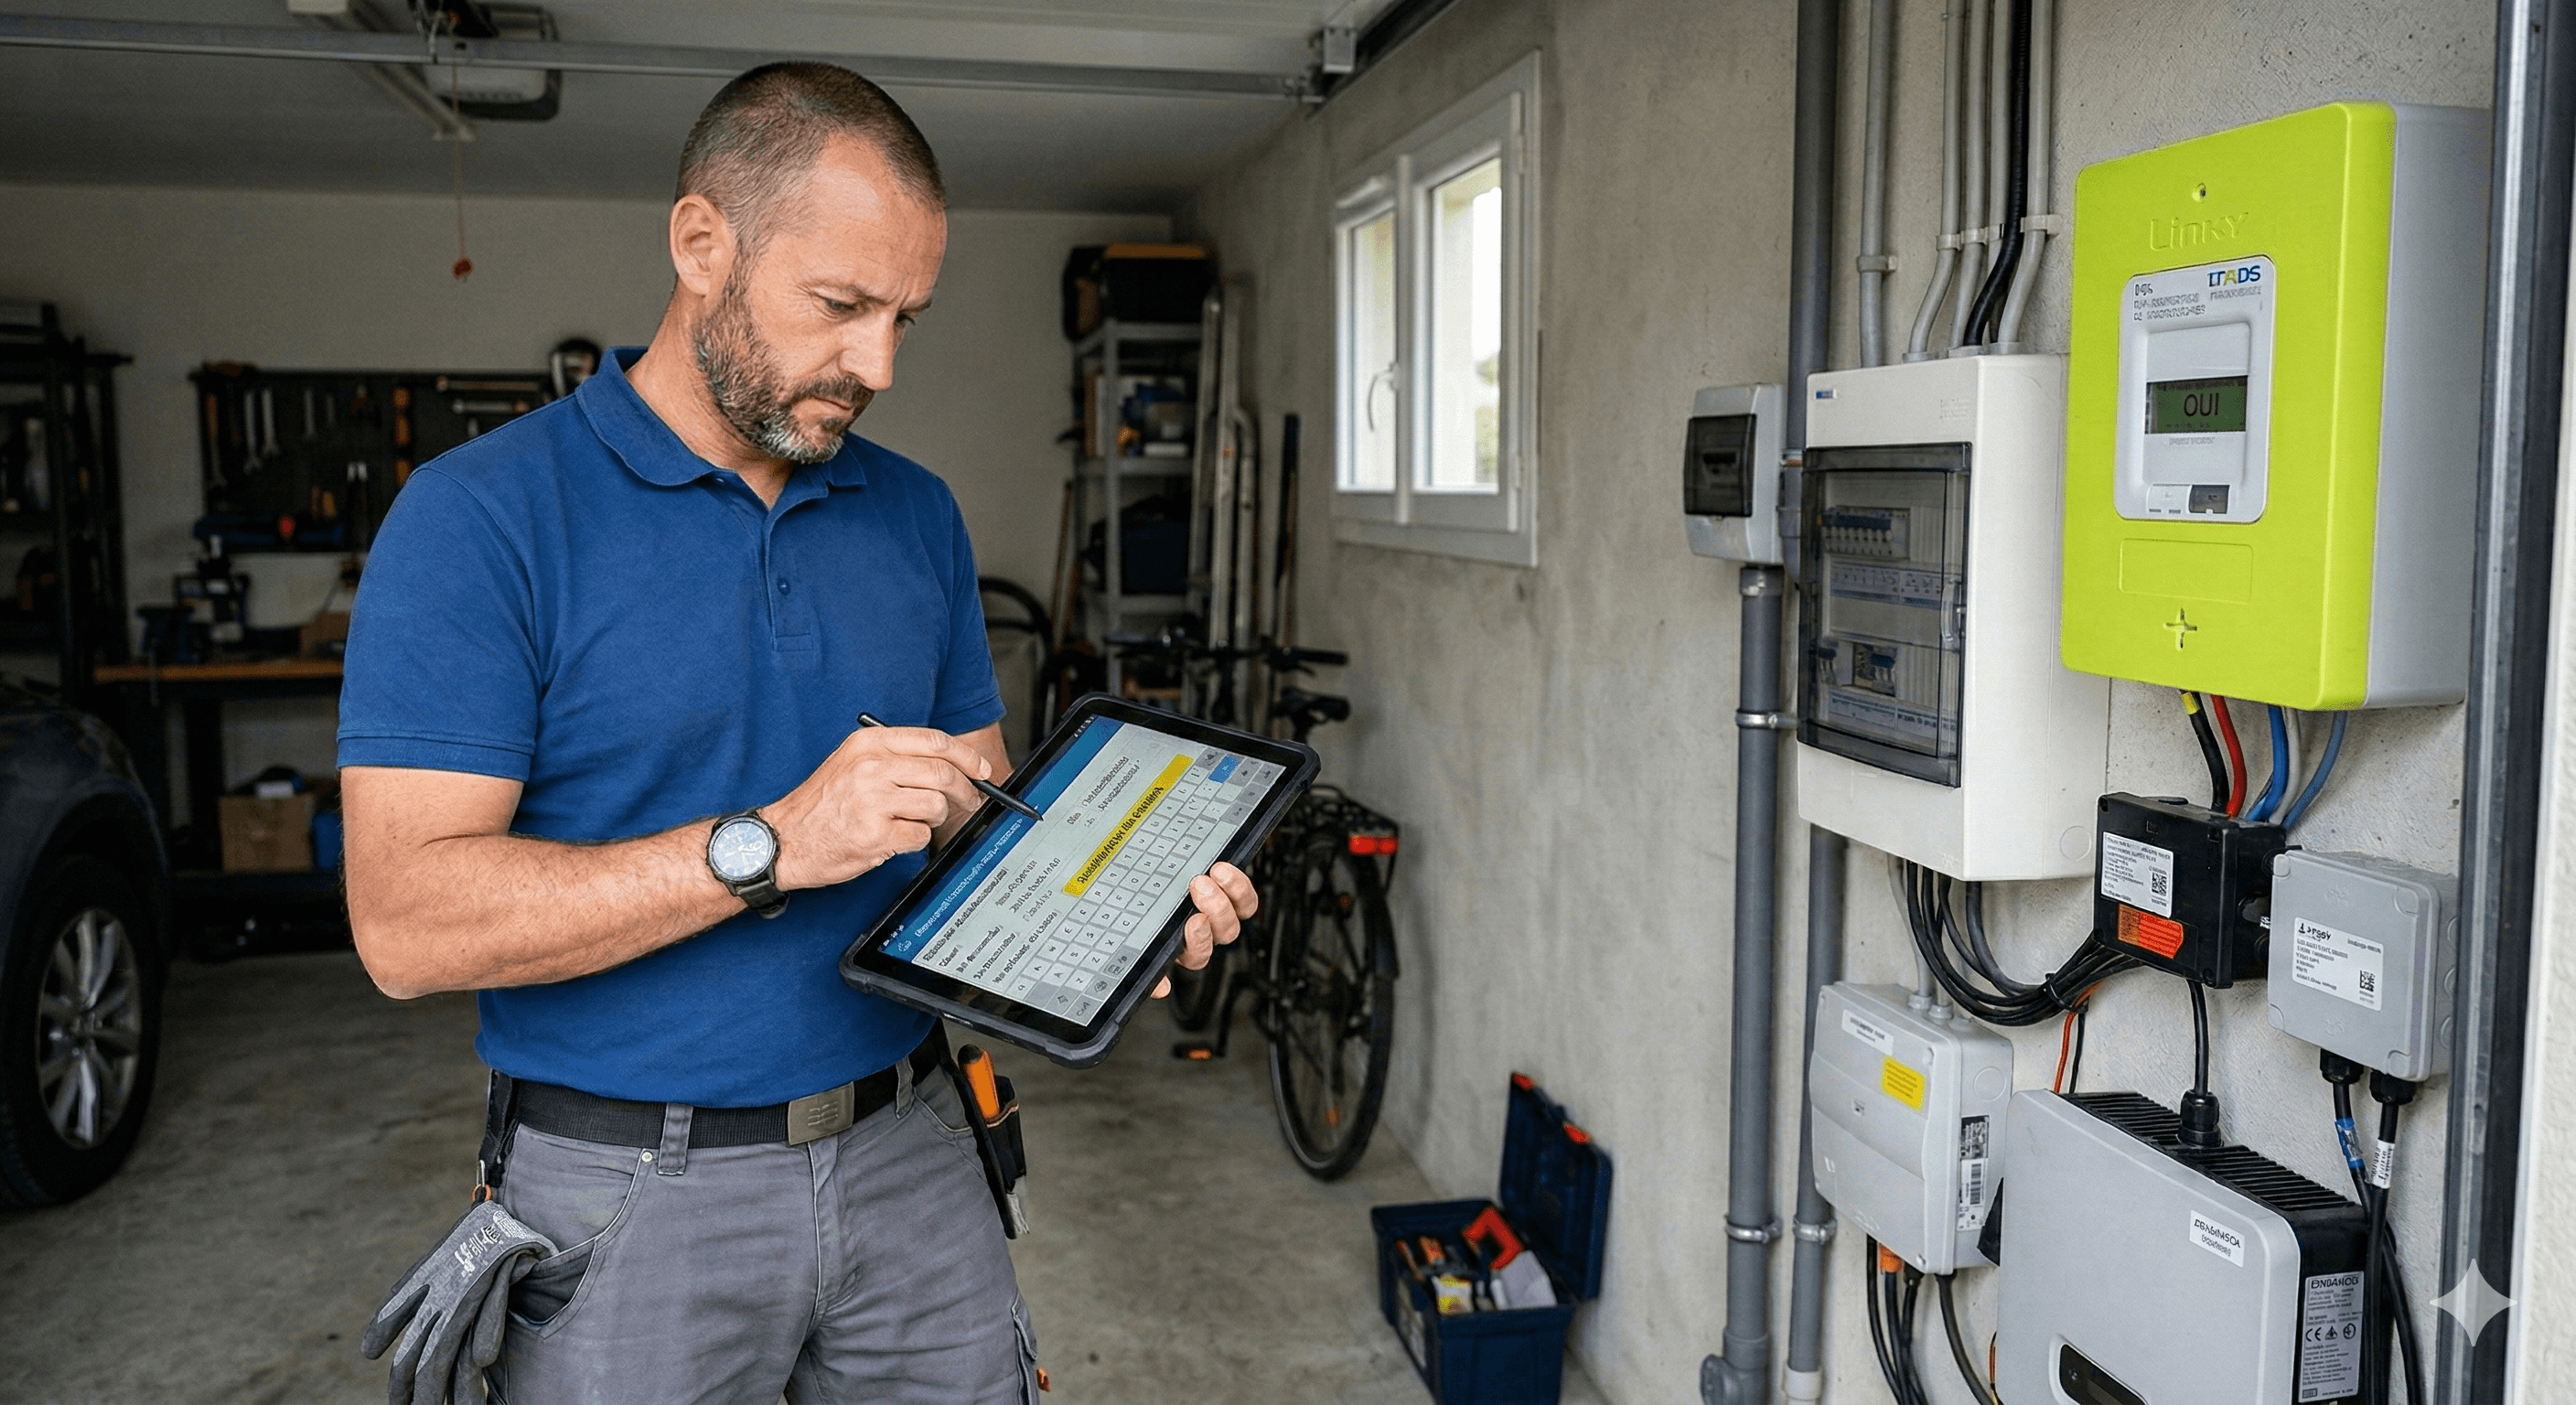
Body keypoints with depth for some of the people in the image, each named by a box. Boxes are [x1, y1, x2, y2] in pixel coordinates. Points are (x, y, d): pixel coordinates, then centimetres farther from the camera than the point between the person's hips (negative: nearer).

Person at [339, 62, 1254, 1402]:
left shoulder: (916, 515, 5)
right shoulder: (478, 517, -12)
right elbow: (407, 917, -18)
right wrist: (770, 845, -26)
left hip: (910, 1160, 5)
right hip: (635, 1199, -4)